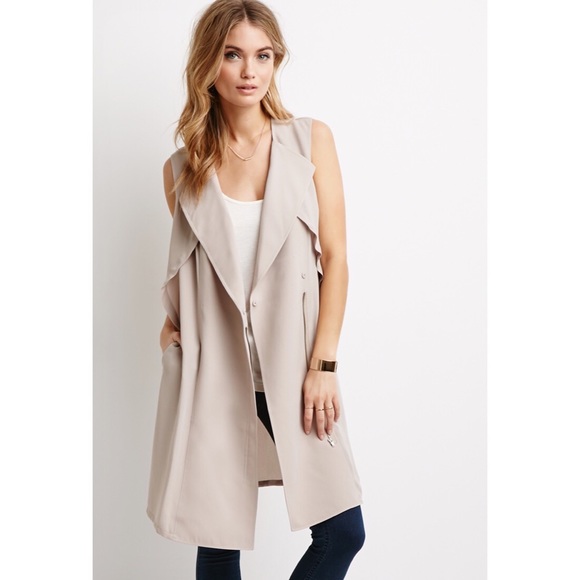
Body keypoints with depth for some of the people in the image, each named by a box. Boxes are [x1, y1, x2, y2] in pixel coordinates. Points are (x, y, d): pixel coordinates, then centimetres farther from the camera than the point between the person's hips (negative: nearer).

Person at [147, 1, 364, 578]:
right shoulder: (182, 168, 5)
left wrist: (322, 365, -7)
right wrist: (172, 325, -3)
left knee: (343, 532, -2)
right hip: (212, 373, 1)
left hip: (294, 369, 0)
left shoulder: (311, 140, 0)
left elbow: (334, 258, -2)